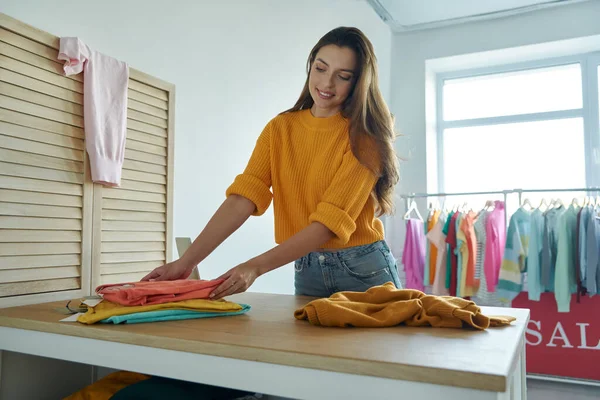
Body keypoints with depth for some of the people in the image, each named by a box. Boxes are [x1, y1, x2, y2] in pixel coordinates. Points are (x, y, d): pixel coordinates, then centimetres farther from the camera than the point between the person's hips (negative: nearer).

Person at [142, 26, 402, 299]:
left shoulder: (365, 135, -13)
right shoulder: (280, 129, 0)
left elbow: (330, 219, -22)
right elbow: (242, 198, -11)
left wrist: (256, 267, -31)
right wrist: (187, 261, -22)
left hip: (364, 269, -3)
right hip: (307, 271, 3)